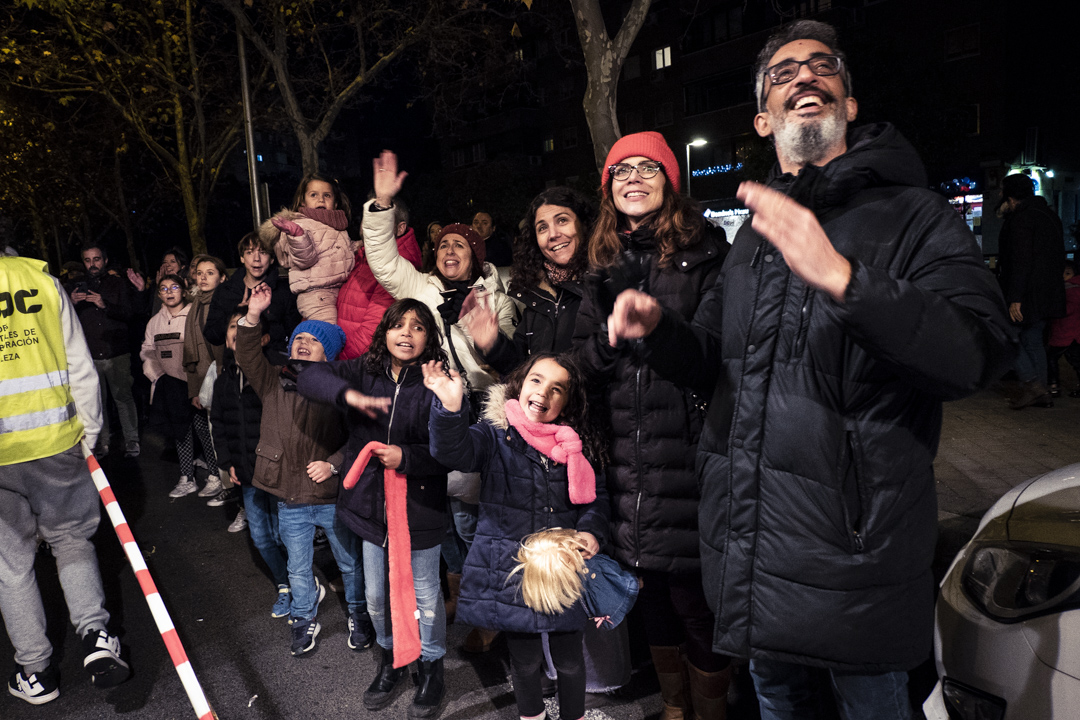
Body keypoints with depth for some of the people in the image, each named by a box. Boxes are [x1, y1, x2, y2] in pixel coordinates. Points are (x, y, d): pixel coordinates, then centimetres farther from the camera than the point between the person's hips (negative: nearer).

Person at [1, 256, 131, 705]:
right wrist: (90, 429, 10)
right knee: (72, 539, 20)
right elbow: (81, 368, 0)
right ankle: (95, 635, 7)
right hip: (55, 442, 1)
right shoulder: (41, 279, 0)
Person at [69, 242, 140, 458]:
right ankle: (101, 443, 13)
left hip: (117, 353, -2)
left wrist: (104, 305, -18)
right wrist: (72, 303, -10)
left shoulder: (117, 283, 8)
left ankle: (131, 441, 5)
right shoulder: (77, 286, 13)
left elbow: (128, 313, -2)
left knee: (123, 396, -4)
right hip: (89, 355, 2)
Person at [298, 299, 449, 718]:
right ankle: (390, 659, 48)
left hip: (420, 508, -4)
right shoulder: (365, 372, -2)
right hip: (372, 506, 4)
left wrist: (406, 457, -28)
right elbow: (310, 377, -12)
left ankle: (432, 668, 40)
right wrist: (349, 394, -28)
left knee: (425, 595, 14)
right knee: (376, 597, 21)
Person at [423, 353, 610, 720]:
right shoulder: (497, 432, -8)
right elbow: (455, 452, -27)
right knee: (525, 659, 15)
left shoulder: (577, 444, 0)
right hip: (511, 569, -1)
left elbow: (597, 495, 9)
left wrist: (591, 530, -10)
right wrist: (451, 409, -46)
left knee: (569, 658, 15)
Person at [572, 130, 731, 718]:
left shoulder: (703, 253, -1)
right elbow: (586, 362, 12)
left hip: (688, 448, -5)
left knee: (693, 597, 2)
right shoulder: (606, 266, 15)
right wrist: (614, 335, -7)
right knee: (652, 594, 16)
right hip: (629, 455, 5)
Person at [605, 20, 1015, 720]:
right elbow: (711, 361, 17)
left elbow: (982, 354, -22)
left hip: (856, 550, -5)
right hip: (748, 546, 6)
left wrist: (843, 278, -35)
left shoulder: (913, 215, -6)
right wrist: (658, 326, -5)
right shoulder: (755, 234, 13)